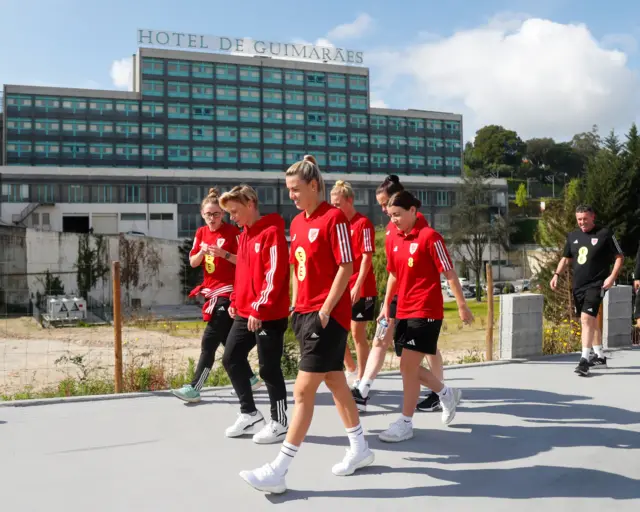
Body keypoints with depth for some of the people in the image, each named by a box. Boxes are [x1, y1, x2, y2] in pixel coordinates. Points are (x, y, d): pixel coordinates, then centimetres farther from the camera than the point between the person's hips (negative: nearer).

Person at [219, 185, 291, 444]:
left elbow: (275, 276, -20)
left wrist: (260, 309, -21)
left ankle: (279, 423, 15)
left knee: (269, 368, -1)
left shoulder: (272, 232, -14)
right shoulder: (243, 235, 14)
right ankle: (249, 414, 26)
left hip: (269, 315, -9)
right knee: (232, 359, 12)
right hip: (244, 313, 9)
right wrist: (235, 301, 13)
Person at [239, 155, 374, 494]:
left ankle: (278, 471, -3)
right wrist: (296, 307, 11)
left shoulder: (334, 218, -12)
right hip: (305, 313, 8)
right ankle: (359, 449, 31)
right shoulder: (297, 223, 12)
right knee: (335, 382, 16)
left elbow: (346, 268, -15)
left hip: (328, 314, -8)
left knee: (303, 390, -7)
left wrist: (325, 309, -17)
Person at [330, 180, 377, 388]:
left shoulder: (363, 224, -10)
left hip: (360, 290, -7)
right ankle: (351, 369, 26)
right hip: (341, 288, 7)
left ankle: (360, 378, 13)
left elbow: (366, 258, -15)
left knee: (358, 334, 1)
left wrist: (357, 286, -20)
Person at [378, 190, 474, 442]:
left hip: (425, 312, -8)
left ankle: (405, 424, 5)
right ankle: (446, 394, 35)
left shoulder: (429, 236, -14)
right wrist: (386, 305, 18)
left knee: (408, 366, -7)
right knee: (409, 366, 12)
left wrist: (462, 306, -9)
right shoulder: (397, 239, 8)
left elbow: (449, 273, -11)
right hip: (404, 312, 8)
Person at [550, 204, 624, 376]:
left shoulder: (605, 233, -5)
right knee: (591, 321, 16)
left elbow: (619, 257, -2)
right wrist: (556, 274, 4)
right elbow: (566, 258, 19)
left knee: (587, 318, -18)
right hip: (578, 286, 6)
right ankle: (600, 356, 30)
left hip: (596, 285, -6)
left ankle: (584, 360, -16)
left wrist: (612, 276, -14)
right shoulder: (572, 236, 9)